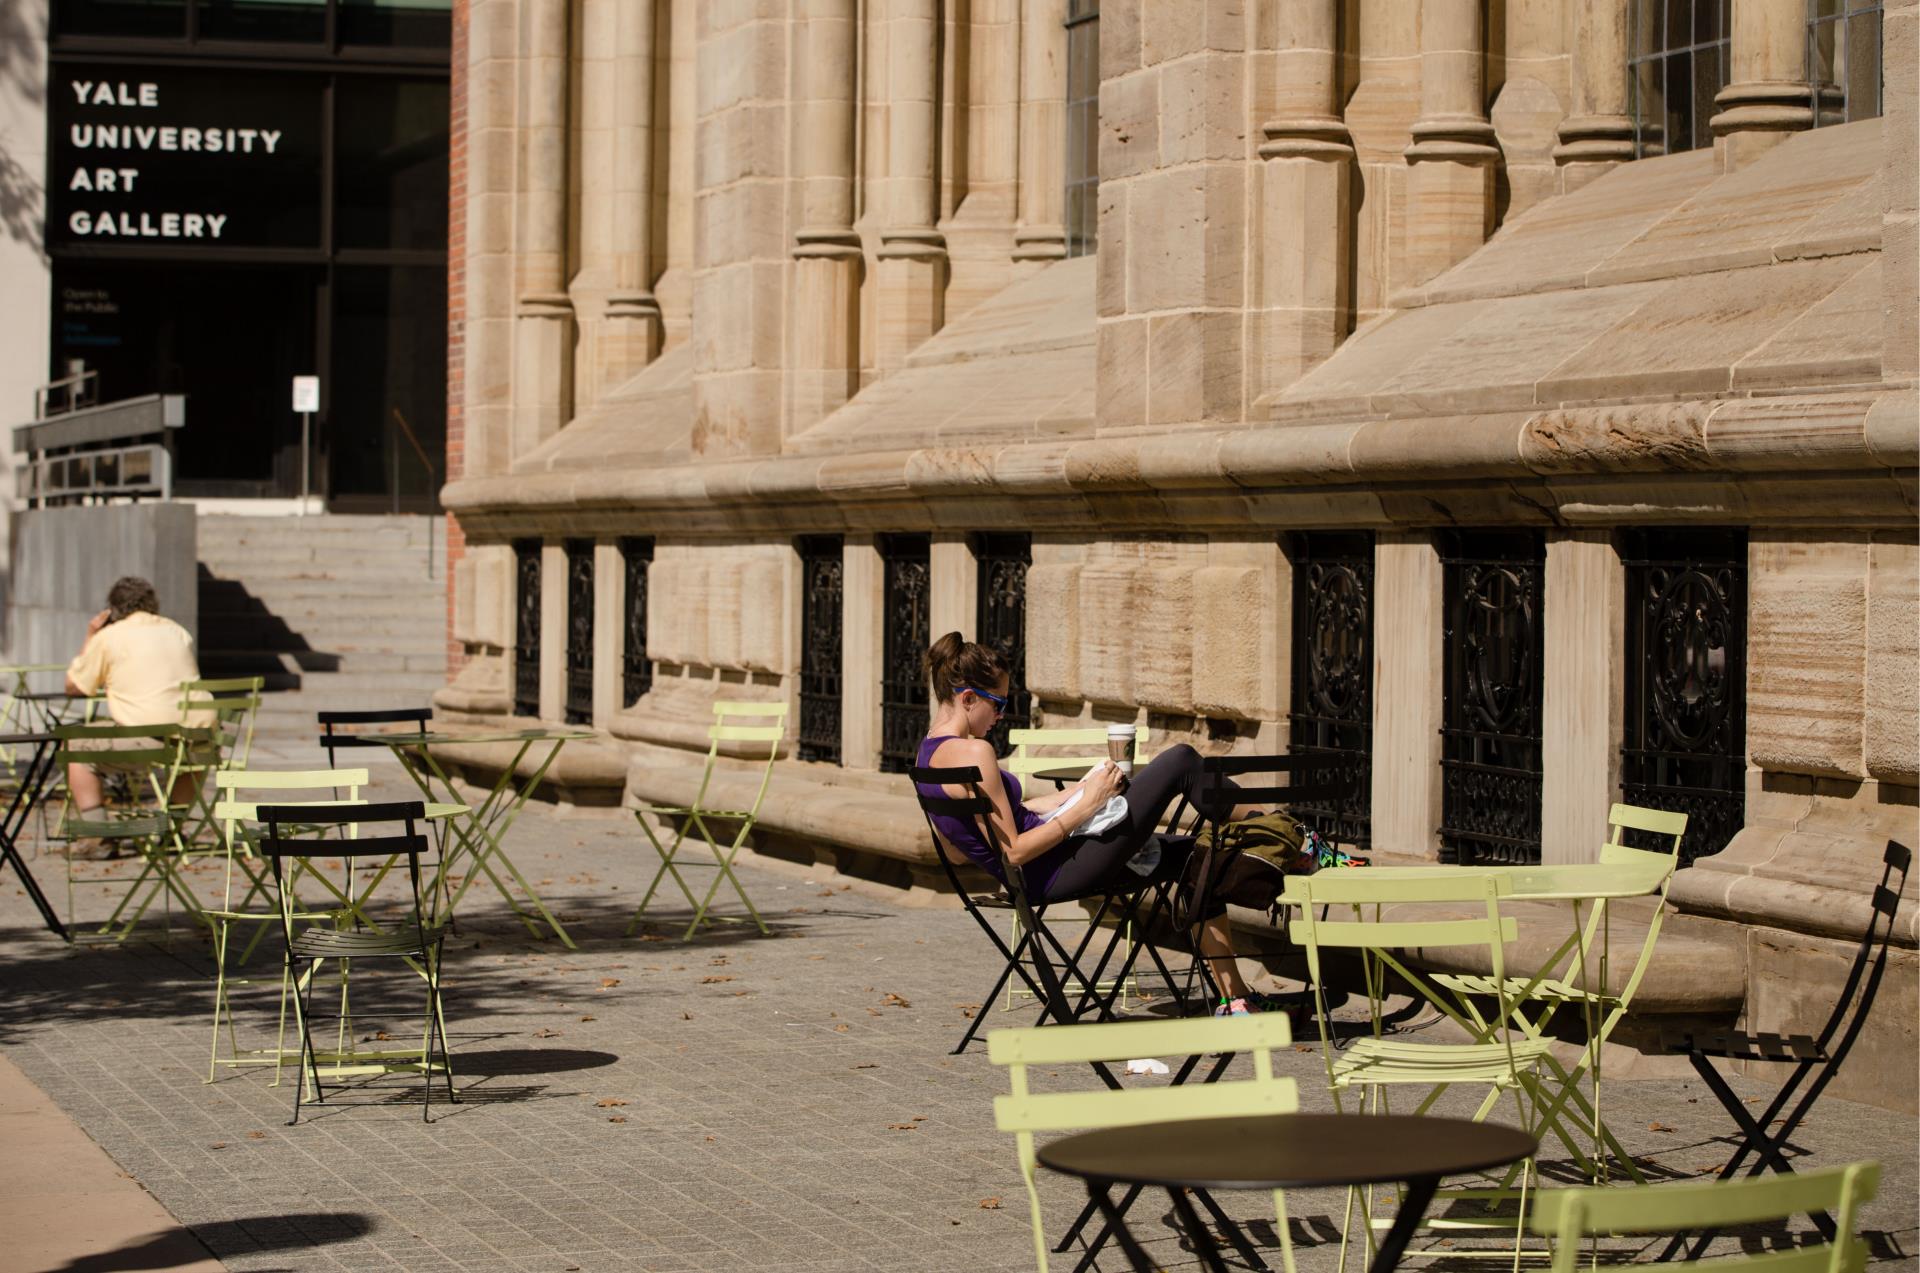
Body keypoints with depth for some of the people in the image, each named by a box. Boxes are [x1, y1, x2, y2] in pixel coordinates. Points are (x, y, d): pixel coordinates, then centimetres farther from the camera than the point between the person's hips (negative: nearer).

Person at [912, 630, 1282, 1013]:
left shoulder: (931, 752, 7)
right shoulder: (973, 754, -23)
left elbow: (955, 851, 16)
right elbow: (1013, 852, -24)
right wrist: (1084, 808, -16)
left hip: (1034, 880, 10)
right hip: (1056, 874, -10)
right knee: (1181, 760, -6)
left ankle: (1233, 995, 21)